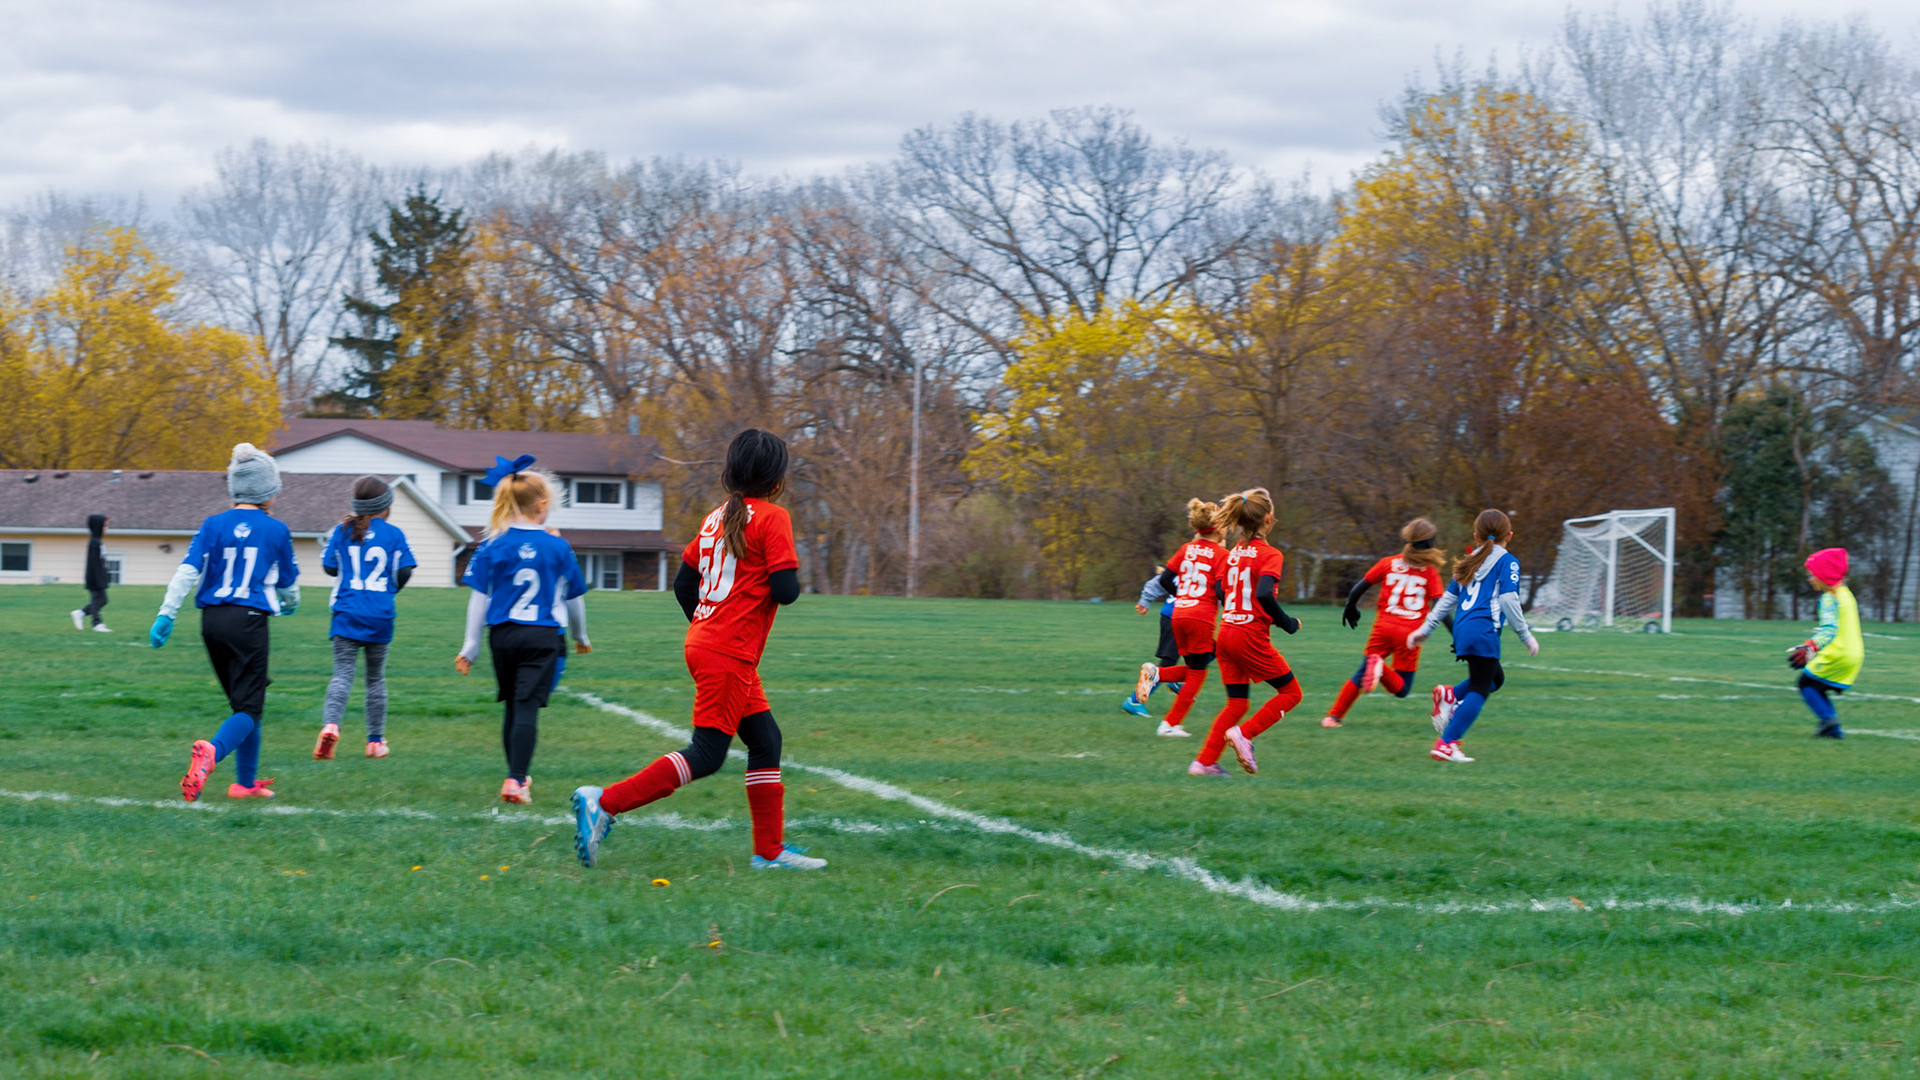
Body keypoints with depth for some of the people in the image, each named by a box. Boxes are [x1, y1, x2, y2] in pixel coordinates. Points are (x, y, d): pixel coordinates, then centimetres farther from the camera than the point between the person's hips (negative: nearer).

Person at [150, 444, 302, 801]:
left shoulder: (214, 526, 3)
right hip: (250, 623, -4)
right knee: (249, 708, -6)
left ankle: (246, 782, 22)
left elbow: (188, 571, -5)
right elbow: (288, 581, 12)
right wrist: (291, 603, 34)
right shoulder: (277, 530, -2)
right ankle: (211, 751, -37)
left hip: (213, 623, 4)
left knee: (244, 704, 18)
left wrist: (166, 614, -4)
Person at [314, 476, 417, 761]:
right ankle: (376, 740, 17)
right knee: (376, 678, 13)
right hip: (380, 617, 0)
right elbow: (405, 571, -2)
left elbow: (329, 567, 6)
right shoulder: (394, 534, -1)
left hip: (347, 614, 0)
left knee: (342, 674, -6)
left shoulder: (343, 531, 2)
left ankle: (331, 724, -32)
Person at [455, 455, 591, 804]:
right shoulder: (558, 547, -2)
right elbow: (574, 598, 8)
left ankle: (518, 776, 29)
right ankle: (516, 780, -20)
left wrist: (471, 646, 4)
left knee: (513, 707, 17)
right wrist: (580, 637, 25)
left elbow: (479, 597, -2)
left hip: (503, 635, 2)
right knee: (528, 709, -8)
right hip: (543, 636, -2)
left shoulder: (494, 545, -1)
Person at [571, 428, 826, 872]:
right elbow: (786, 590, -17)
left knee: (765, 741, 14)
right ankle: (605, 802, -17)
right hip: (730, 656, -9)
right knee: (706, 756, -9)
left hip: (704, 642, 9)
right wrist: (789, 576, 6)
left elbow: (683, 584, 15)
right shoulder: (772, 518, -10)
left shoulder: (717, 518, 13)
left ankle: (771, 851, 16)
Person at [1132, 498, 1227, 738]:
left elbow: (1165, 580, 9)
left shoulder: (1186, 549, 11)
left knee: (1192, 670, 19)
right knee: (1197, 674, 5)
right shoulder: (1221, 555, -6)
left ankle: (1155, 673, -7)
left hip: (1179, 615, 6)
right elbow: (1221, 592, -14)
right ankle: (1171, 724, 0)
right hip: (1202, 618, -6)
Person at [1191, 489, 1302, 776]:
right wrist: (1288, 623, -11)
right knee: (1291, 692, 8)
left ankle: (1205, 761, 4)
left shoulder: (1234, 552, 11)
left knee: (1236, 704, 13)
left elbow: (1221, 591, 14)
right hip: (1251, 637, -7)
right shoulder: (1270, 555, -12)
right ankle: (1244, 734, -7)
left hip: (1226, 632, 7)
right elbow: (1264, 594, -25)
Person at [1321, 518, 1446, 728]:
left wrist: (1350, 609, 26)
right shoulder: (1430, 571, 0)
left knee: (1361, 675, 14)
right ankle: (1382, 669, -25)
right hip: (1410, 632, -2)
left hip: (1383, 626, 2)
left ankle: (1333, 716, 4)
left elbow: (1360, 587, 8)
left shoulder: (1389, 563, 6)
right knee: (1401, 689, 6)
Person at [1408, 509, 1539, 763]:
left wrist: (1425, 629, 26)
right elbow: (1508, 600, -10)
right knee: (1479, 691, -5)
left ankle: (1451, 695, -2)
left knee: (1496, 678, 22)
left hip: (1462, 629, 8)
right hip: (1483, 631, -8)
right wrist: (1526, 635, -6)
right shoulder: (1507, 562, 0)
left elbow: (1448, 599, 21)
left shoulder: (1470, 562, 20)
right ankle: (1446, 744, -14)